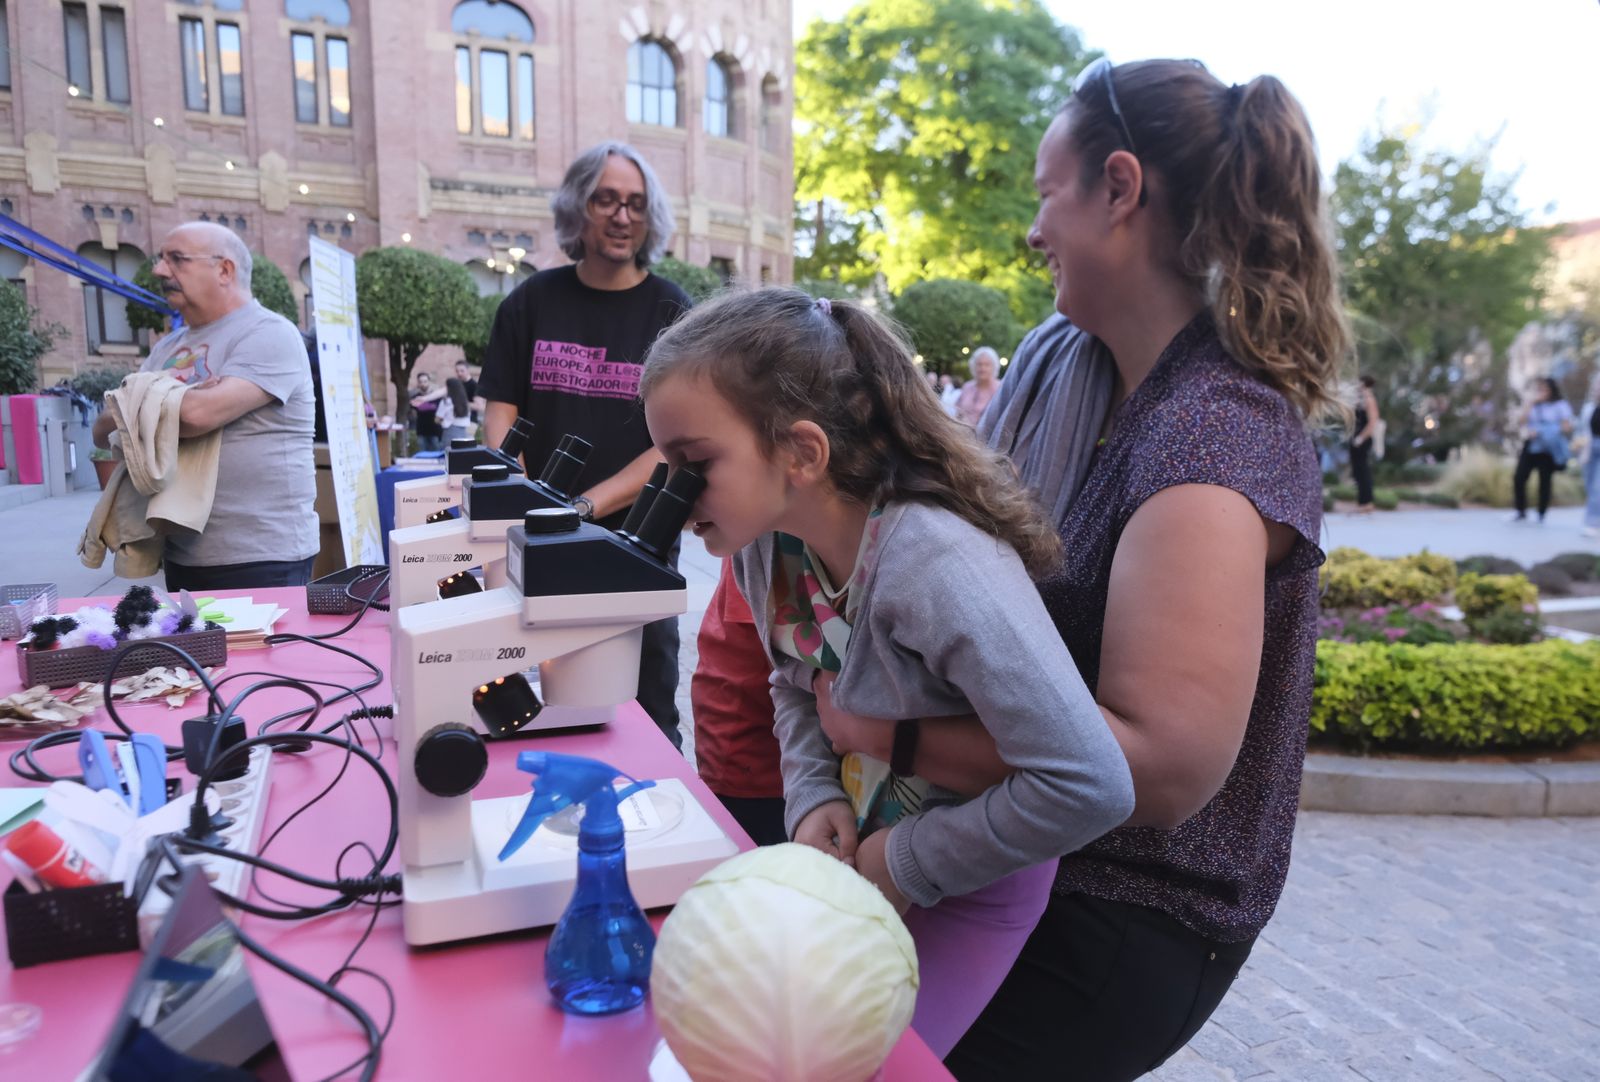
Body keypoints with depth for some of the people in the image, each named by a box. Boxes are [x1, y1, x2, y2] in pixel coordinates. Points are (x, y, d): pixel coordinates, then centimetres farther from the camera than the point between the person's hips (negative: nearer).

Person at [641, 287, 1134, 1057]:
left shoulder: (938, 567, -34)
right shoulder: (767, 538, -12)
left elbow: (1090, 785, -34)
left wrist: (909, 865, -22)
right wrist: (813, 798, -9)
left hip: (963, 880, -6)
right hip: (855, 849, 6)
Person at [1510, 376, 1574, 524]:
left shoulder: (1560, 405, 2)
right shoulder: (1532, 406, 14)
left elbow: (1567, 427, -5)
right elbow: (1520, 422, 0)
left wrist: (1541, 432, -13)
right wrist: (1531, 403, -5)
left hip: (1548, 449, -3)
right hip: (1530, 447, 3)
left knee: (1545, 482, 0)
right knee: (1519, 478, -8)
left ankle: (1541, 515, 9)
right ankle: (1521, 512, 5)